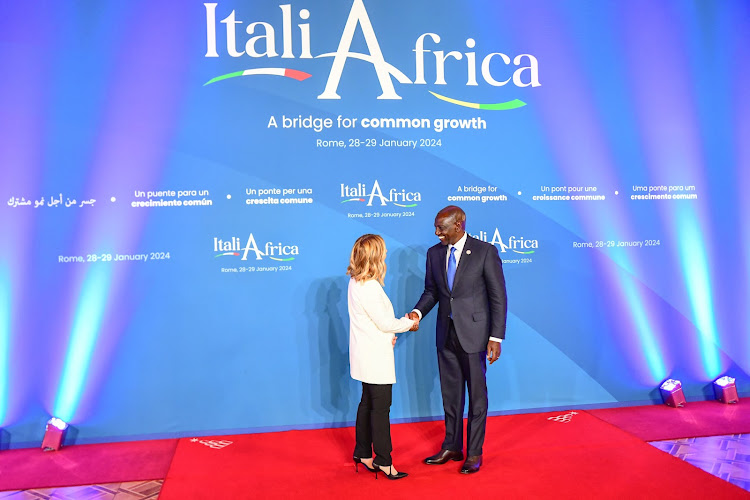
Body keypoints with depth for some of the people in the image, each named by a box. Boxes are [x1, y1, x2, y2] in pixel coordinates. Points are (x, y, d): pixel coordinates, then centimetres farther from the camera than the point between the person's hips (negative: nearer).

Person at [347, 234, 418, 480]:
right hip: (375, 357, -10)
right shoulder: (369, 287, -23)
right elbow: (385, 322, -18)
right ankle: (383, 460, 13)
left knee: (368, 403, 18)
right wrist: (409, 323, -2)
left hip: (367, 356, 10)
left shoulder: (356, 282, 6)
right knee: (381, 407, 1)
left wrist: (388, 334, 3)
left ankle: (362, 453, 30)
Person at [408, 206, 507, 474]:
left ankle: (474, 453, 21)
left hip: (473, 334, -5)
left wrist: (496, 337, -13)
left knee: (477, 394, 7)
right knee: (450, 393, 16)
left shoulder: (486, 251, -10)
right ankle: (452, 447, 31)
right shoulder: (434, 253, 5)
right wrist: (418, 312, -8)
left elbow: (498, 297, -9)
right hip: (446, 334, 5)